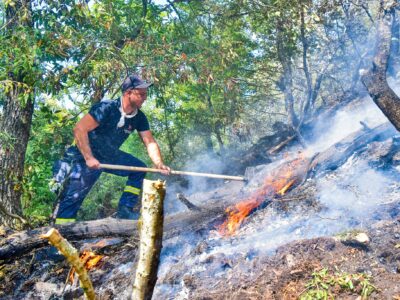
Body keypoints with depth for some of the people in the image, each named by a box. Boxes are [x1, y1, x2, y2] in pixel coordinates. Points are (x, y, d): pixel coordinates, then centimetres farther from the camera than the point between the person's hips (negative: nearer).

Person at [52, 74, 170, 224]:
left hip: (110, 156, 7)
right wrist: (89, 158, -32)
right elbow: (79, 129, -27)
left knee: (139, 168, -2)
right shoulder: (107, 108, -24)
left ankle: (125, 210, 1)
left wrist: (159, 164, -24)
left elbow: (150, 142, -6)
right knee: (73, 197, -9)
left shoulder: (139, 117, -5)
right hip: (86, 157, -7)